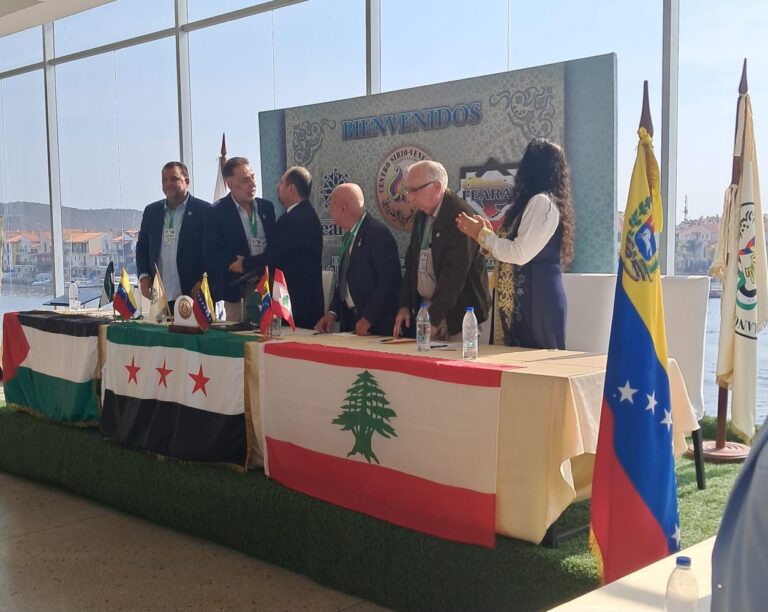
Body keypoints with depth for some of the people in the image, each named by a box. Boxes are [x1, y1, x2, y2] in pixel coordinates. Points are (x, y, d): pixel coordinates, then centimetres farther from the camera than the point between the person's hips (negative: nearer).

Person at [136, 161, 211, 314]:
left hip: (193, 295, -4)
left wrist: (203, 282, -11)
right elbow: (142, 247, 18)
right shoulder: (151, 211, 14)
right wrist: (143, 276, 4)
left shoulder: (204, 211, -1)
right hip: (159, 297, 4)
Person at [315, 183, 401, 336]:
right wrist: (333, 312, 4)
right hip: (349, 321, 8)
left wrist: (368, 319, -20)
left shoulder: (378, 233, -15)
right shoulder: (348, 237, 12)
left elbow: (389, 281, -20)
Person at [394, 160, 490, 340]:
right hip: (423, 308, 7)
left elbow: (454, 273, -21)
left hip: (457, 313, -7)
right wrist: (405, 305, 8)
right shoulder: (421, 216, 10)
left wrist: (434, 318, -21)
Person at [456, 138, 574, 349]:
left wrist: (482, 235, -6)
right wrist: (487, 233, 10)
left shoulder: (542, 202, -12)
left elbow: (521, 254, -17)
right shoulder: (538, 202, 17)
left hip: (536, 301, -9)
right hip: (526, 300, 9)